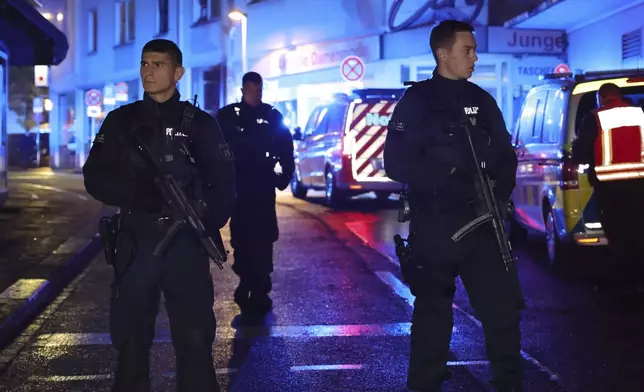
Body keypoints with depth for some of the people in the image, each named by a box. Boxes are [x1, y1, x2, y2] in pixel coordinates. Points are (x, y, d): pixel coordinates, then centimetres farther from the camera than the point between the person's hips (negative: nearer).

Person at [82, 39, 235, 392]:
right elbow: (96, 178, 2)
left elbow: (224, 184, 1)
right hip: (136, 241, 2)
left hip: (185, 242, -2)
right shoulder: (121, 121, 8)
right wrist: (137, 194, -16)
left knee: (194, 338, -1)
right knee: (130, 336, 7)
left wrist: (208, 225, -16)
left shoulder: (200, 124, 4)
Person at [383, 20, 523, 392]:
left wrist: (500, 193, -4)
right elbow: (397, 163, -11)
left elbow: (505, 156, 16)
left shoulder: (481, 100, 13)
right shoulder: (417, 101, -2)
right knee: (433, 313, 3)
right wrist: (450, 181, -19)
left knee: (503, 306, 0)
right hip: (434, 226, -4)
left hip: (481, 222, 4)